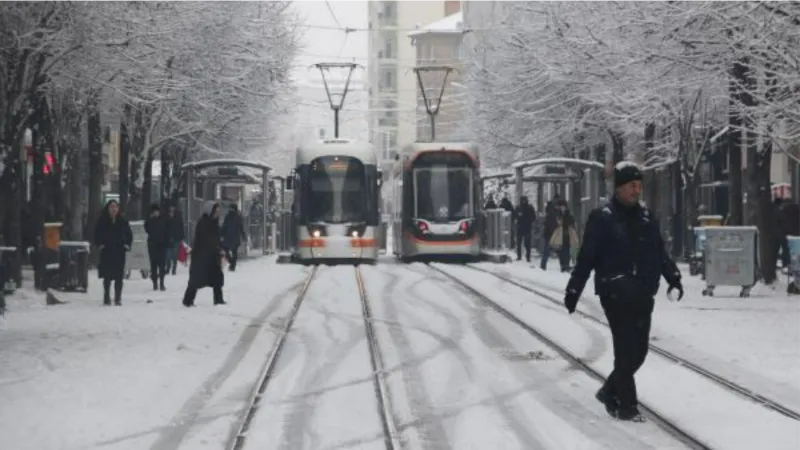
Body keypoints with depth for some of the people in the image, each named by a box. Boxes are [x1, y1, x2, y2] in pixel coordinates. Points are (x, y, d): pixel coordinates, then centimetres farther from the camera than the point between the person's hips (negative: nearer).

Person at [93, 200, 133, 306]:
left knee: (119, 277, 0)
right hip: (106, 252, -1)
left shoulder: (123, 221, 5)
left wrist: (127, 245, 3)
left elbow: (129, 234, 14)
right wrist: (100, 245, -5)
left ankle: (118, 298, 5)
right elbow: (96, 234, 6)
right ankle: (106, 298, 11)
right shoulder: (102, 221, 0)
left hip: (119, 252, 1)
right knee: (107, 276, 2)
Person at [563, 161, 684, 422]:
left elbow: (660, 253, 17)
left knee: (638, 351, 8)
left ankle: (611, 392, 27)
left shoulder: (646, 218, 12)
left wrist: (673, 277, 5)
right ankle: (626, 405, 1)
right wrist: (573, 290, -8)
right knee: (626, 351, -7)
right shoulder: (602, 219, -6)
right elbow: (586, 258, -7)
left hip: (642, 295, 6)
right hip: (615, 293, -6)